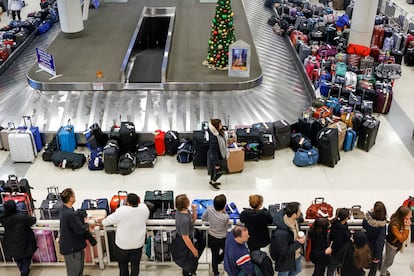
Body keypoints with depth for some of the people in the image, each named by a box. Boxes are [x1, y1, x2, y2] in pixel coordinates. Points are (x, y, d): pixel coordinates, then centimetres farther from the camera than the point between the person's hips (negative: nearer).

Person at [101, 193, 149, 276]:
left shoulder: (121, 211, -23)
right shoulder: (144, 208, -14)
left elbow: (108, 221, -9)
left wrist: (102, 222, 11)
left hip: (123, 244, -2)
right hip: (138, 243, 3)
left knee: (123, 265, 18)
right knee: (135, 265, 18)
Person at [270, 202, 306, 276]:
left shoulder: (294, 220, -18)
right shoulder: (281, 233, -43)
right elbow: (283, 251, -32)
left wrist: (300, 236, -7)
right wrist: (298, 243, -28)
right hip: (285, 260, -7)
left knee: (297, 270, 32)